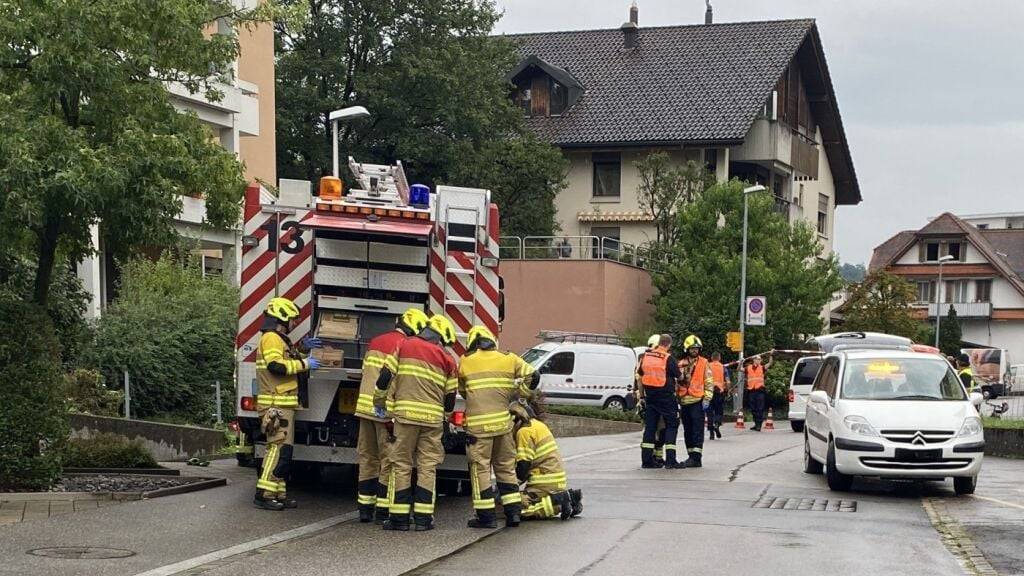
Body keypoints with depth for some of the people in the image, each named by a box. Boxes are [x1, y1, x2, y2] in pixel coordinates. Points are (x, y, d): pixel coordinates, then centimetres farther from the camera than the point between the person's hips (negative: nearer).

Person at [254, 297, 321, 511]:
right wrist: (303, 363, -15)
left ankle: (278, 493, 13)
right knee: (279, 448, -13)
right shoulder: (271, 338, -10)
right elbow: (276, 365, -23)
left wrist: (302, 348, 23)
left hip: (283, 404, 11)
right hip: (277, 404, -11)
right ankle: (264, 494, -14)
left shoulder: (278, 339, 22)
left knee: (282, 449, 11)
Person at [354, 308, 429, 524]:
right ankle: (383, 511, 0)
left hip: (365, 407, 7)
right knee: (388, 460, 0)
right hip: (387, 410, -7)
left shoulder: (375, 342, 16)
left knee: (368, 458, 13)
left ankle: (365, 508, 16)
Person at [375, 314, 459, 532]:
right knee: (427, 467, 6)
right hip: (433, 418, 1)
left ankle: (399, 517, 2)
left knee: (401, 465, 4)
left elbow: (385, 376, 2)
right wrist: (446, 417, 29)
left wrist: (379, 400, 16)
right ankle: (423, 518, 3)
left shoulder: (405, 346, 6)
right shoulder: (447, 360, 8)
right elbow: (450, 396, 11)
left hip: (406, 414, 0)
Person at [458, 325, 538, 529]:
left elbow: (461, 390, 12)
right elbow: (532, 376, 4)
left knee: (480, 467, 3)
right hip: (503, 421, 3)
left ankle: (485, 516, 1)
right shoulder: (508, 359, 7)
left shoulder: (465, 362, 2)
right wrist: (514, 394, 14)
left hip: (478, 424, -3)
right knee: (506, 466, 15)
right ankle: (513, 511, 14)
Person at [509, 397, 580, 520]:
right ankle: (568, 496, 6)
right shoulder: (539, 425, 17)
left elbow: (523, 464, -14)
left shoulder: (525, 431, -11)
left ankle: (558, 501, -18)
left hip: (545, 483, -9)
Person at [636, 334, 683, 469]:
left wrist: (641, 395, 20)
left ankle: (646, 460, 9)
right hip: (666, 397, -5)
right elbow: (679, 376, -3)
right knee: (671, 426, 4)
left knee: (649, 427, 10)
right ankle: (670, 459, -4)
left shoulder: (645, 356, 5)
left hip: (650, 396, 5)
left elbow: (640, 377, 12)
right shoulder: (669, 358, -12)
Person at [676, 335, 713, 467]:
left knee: (697, 430, -7)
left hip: (697, 402, -5)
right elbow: (677, 382, 18)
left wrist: (707, 399, -10)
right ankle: (691, 456, 18)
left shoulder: (704, 363, 2)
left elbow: (709, 382, -2)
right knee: (687, 431, 10)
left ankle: (696, 457, -8)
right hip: (684, 402, 5)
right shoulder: (681, 364, 13)